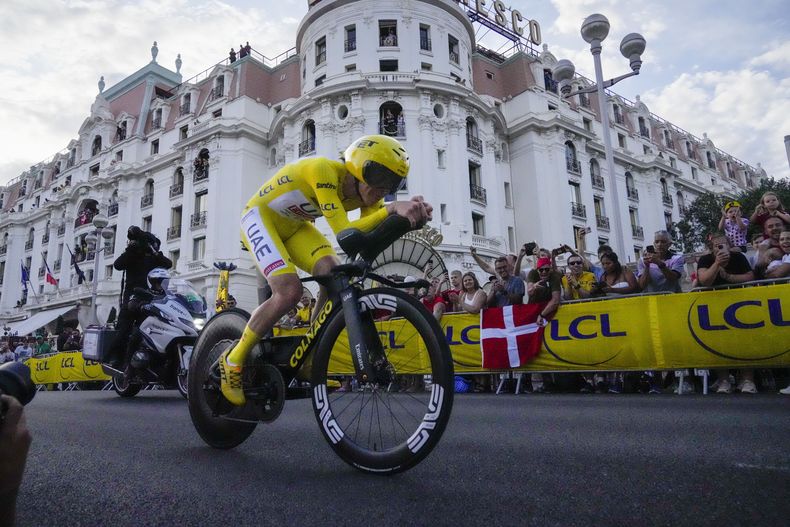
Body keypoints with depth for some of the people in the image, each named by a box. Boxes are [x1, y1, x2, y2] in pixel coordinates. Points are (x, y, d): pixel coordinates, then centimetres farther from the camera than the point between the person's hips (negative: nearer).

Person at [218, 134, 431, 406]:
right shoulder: (324, 170, -33)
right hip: (261, 217, -6)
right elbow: (344, 233, -41)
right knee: (289, 291, -26)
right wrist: (391, 209, -51)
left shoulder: (365, 192, -13)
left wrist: (411, 212, -43)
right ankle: (233, 360, -4)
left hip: (294, 226, 7)